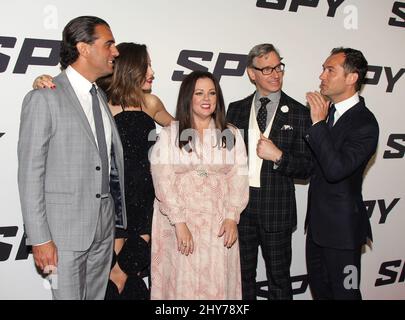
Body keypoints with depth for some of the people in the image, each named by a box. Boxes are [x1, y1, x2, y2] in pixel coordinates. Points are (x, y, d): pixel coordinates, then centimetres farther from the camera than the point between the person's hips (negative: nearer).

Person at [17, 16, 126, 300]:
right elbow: (30, 173, -12)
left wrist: (116, 215, 9)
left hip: (104, 226, 7)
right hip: (65, 229, -6)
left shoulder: (101, 97, 12)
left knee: (97, 295, 16)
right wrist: (39, 238, -14)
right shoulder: (44, 99, -11)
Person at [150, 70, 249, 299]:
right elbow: (163, 180, -6)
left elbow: (239, 178, 3)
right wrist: (179, 223, -13)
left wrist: (232, 217, -8)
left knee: (217, 283, 4)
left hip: (219, 225, 2)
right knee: (183, 283, 3)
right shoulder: (170, 134, 0)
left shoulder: (232, 135, 8)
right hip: (179, 223, -1)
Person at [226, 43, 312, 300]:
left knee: (279, 279, 14)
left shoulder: (298, 113, -4)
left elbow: (306, 168, -5)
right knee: (243, 278, 17)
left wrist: (278, 156, -20)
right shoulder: (236, 110, 4)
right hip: (240, 205, 3)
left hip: (277, 209, -2)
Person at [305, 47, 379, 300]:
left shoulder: (365, 123, -21)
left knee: (344, 291, 9)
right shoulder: (328, 110, 4)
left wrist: (319, 122, -28)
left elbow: (335, 169, -31)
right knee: (319, 285, 22)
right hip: (318, 219, 8)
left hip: (342, 225, -8)